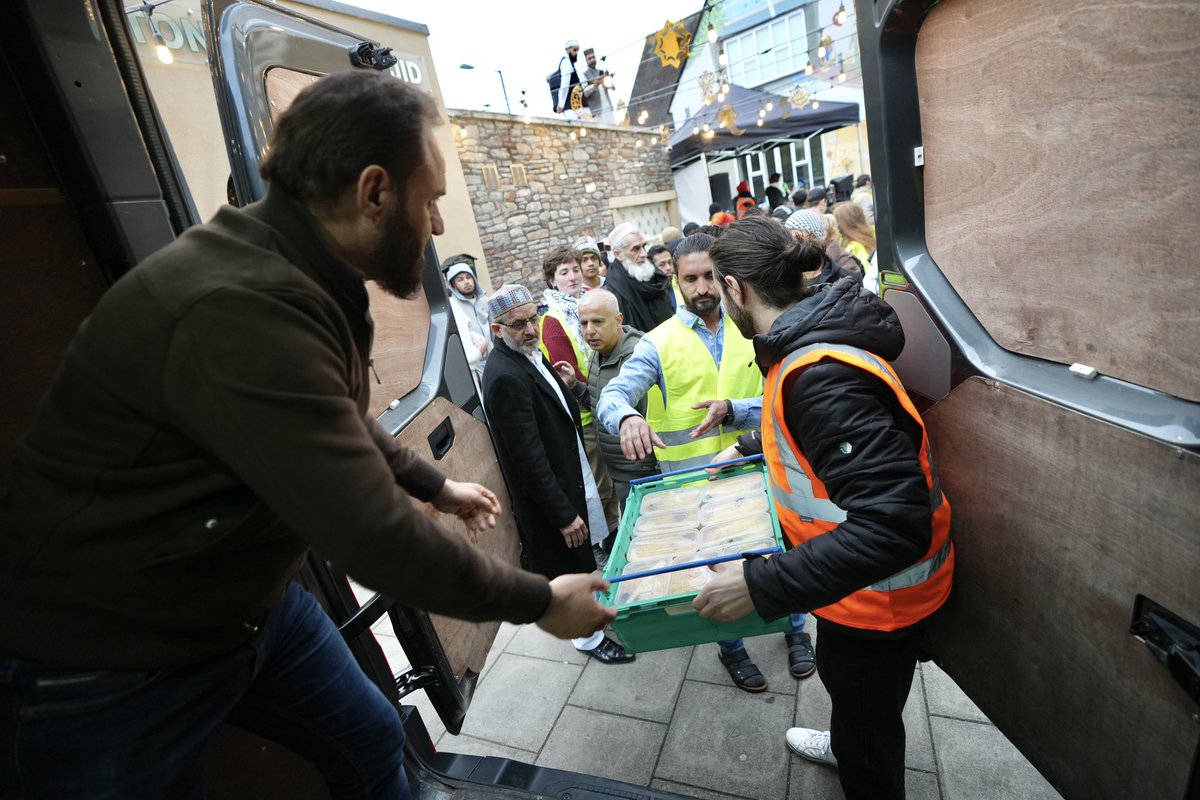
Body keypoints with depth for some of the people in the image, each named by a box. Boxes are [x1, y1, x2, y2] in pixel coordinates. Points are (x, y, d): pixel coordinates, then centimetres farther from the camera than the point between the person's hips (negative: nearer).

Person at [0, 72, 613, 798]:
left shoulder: (294, 280, -3)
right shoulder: (240, 308, -34)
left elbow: (341, 422, 13)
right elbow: (374, 536, -33)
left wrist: (436, 485, 20)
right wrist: (537, 602, -20)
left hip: (252, 601, 8)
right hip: (106, 655, -7)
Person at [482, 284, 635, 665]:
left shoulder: (529, 352, 2)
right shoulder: (504, 376, -27)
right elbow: (528, 456, -26)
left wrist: (561, 385, -2)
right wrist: (564, 513, -22)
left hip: (572, 473, 9)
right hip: (550, 491, -9)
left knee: (583, 560, 27)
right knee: (569, 568, 13)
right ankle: (588, 637, 36)